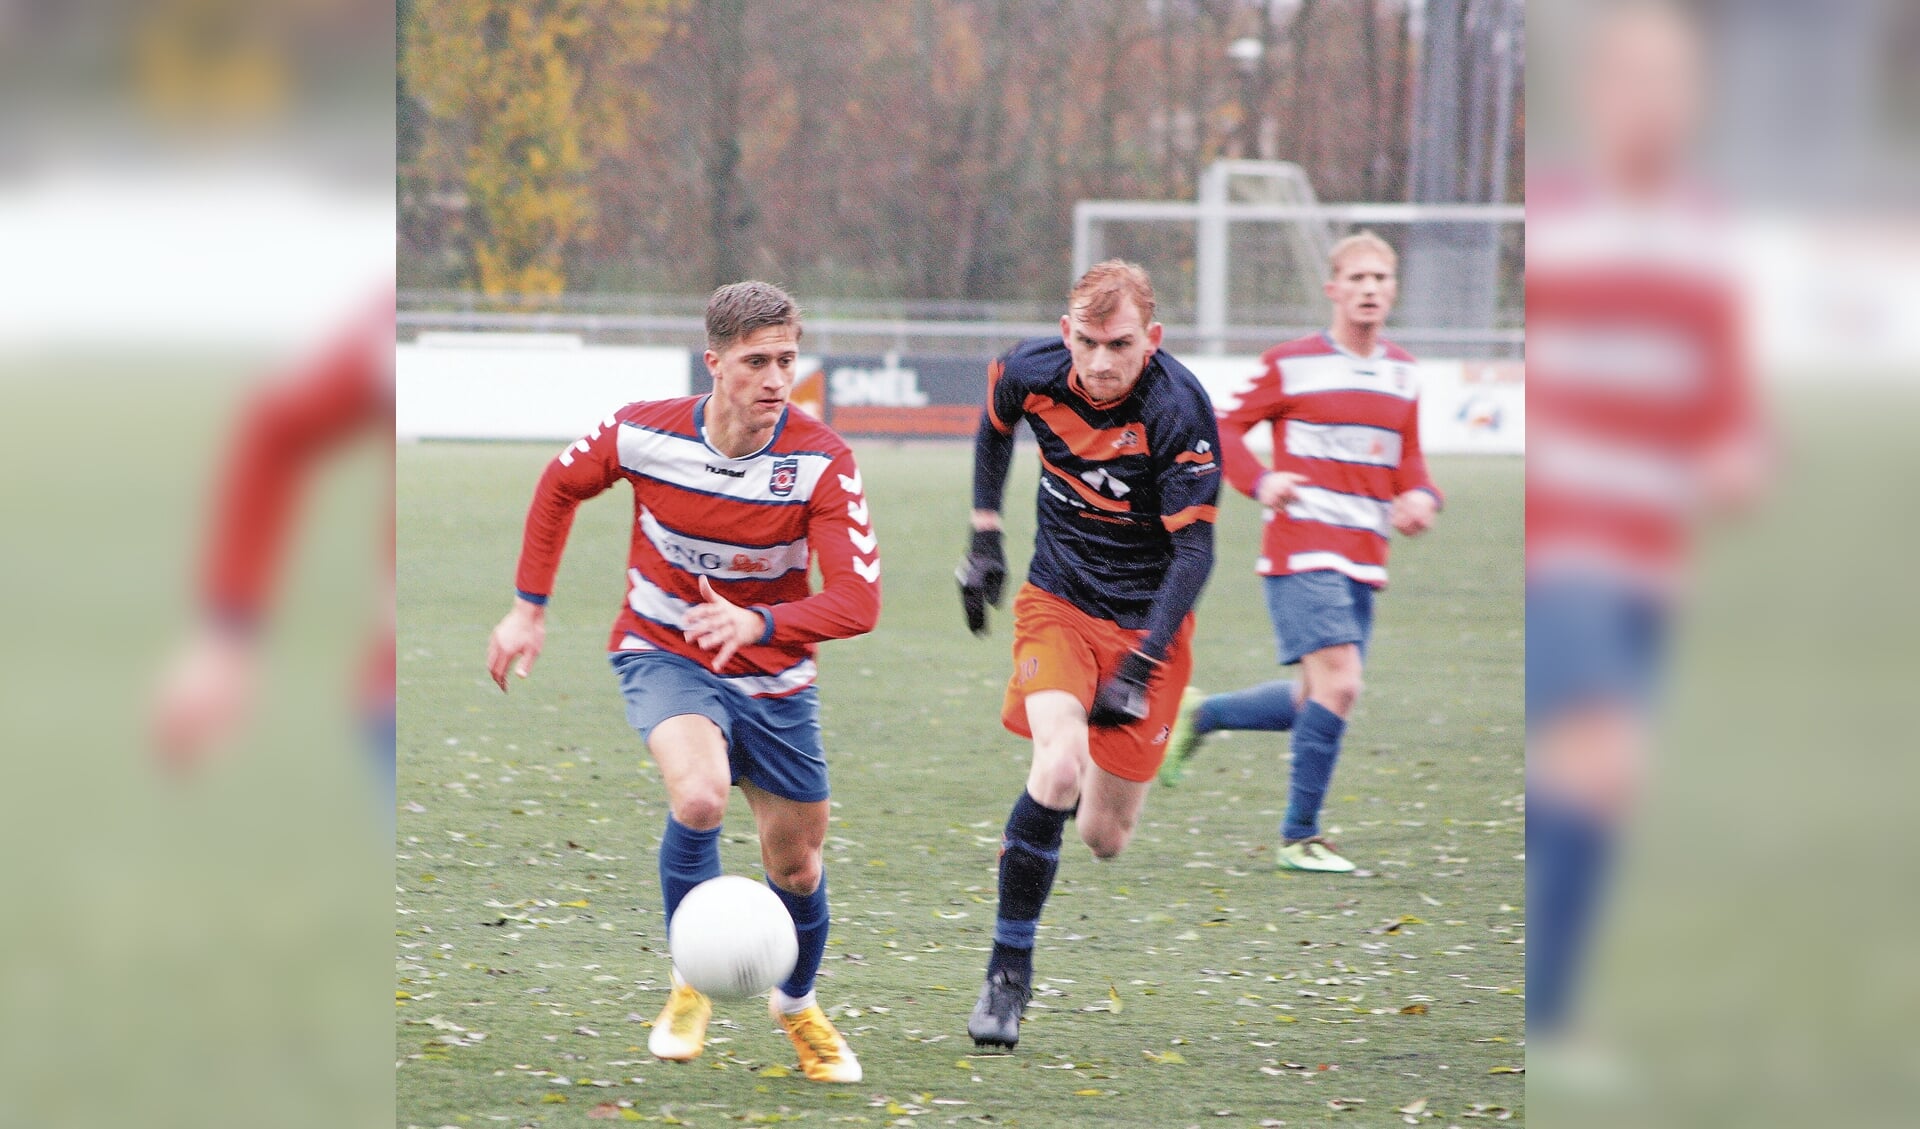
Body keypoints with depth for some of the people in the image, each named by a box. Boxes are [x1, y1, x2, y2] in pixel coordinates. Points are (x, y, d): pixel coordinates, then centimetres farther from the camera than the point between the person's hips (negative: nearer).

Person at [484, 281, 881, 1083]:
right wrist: (529, 609, 6)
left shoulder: (821, 461, -22)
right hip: (663, 655, -2)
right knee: (699, 796, -31)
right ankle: (692, 983, -9)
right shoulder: (644, 434, -18)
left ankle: (797, 1005, 42)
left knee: (796, 865, 10)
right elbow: (561, 484, 5)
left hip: (773, 678, 2)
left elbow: (857, 600, -30)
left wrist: (759, 624, -46)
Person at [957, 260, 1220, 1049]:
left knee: (1104, 838, 1)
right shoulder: (1033, 373, -13)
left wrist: (1141, 668, -28)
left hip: (1148, 619, -1)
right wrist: (984, 537, 14)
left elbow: (1194, 551, -21)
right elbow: (995, 425, 14)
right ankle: (1009, 970, -14)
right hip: (1057, 600, 1)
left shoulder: (1180, 411, -23)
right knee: (1059, 769, -26)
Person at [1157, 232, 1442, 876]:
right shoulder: (1291, 366, -4)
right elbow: (1225, 427, 1)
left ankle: (1199, 714, 30)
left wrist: (1419, 498, -1)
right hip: (1301, 551, -7)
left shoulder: (1401, 374, 12)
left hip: (1363, 562, 7)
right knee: (1339, 684, -18)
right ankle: (1298, 837, -6)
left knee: (1317, 702, 6)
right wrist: (1260, 483, -17)